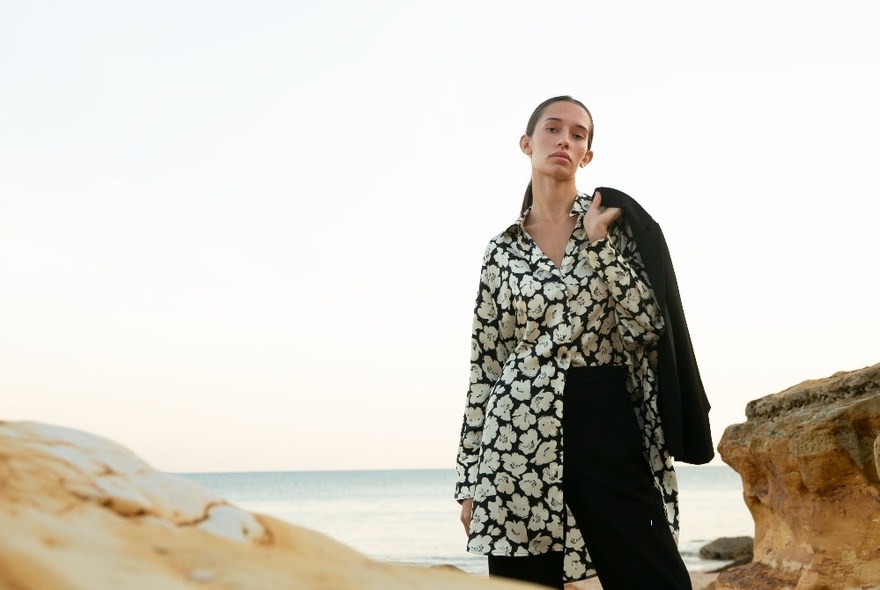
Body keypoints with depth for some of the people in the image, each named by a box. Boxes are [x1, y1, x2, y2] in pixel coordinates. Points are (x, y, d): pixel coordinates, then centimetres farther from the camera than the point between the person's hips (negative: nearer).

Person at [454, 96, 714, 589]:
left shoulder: (615, 218, 7)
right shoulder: (503, 250, 10)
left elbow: (648, 326, -4)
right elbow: (485, 365, 9)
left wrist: (598, 242, -8)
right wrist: (470, 474, 7)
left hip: (607, 426, -1)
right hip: (519, 436, 1)